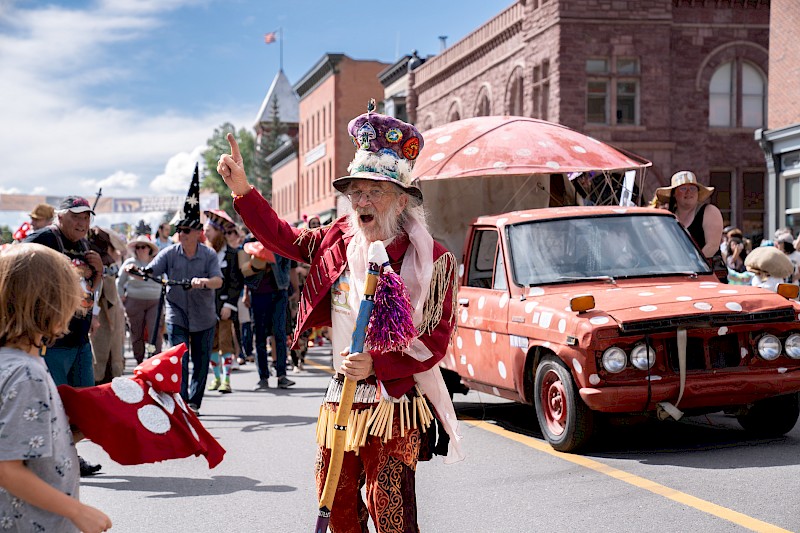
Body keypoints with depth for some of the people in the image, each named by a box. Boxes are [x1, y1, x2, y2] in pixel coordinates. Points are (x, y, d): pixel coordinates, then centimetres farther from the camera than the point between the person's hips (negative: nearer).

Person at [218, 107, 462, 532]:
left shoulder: (432, 259, -11)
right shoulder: (339, 240, 5)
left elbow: (434, 340, -14)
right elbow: (282, 237, 19)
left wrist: (375, 365, -24)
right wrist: (241, 189, 9)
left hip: (395, 397, -6)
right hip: (341, 396, 6)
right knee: (335, 497, 16)